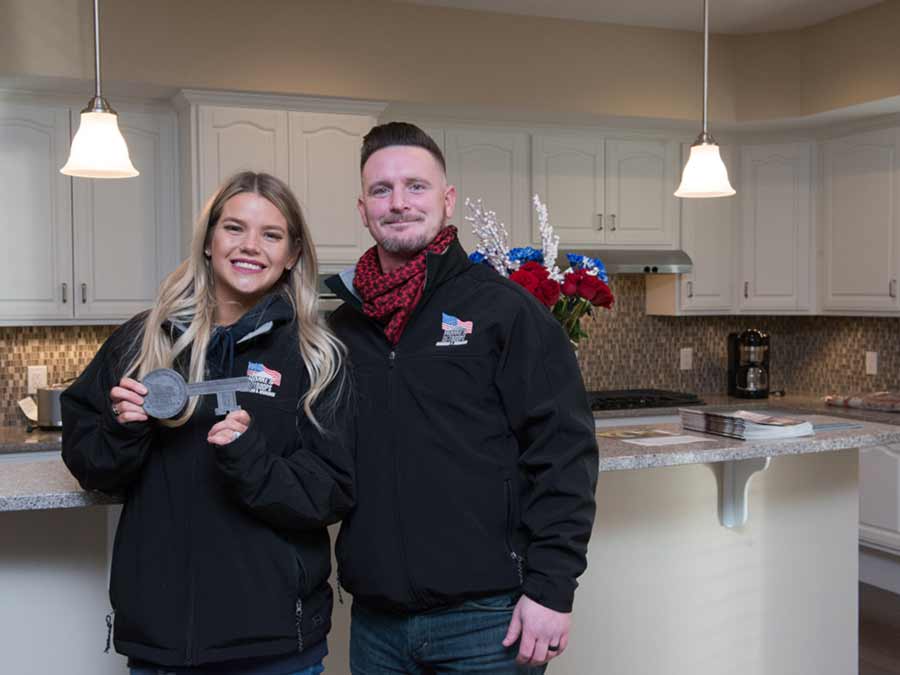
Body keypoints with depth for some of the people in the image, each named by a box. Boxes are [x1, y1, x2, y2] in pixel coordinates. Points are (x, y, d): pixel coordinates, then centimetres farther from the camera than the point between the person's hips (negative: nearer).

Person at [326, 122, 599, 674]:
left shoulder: (503, 308, -5)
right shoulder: (341, 321, 7)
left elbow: (563, 451, -9)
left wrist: (551, 588, -12)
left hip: (487, 618, -3)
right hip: (375, 620, 4)